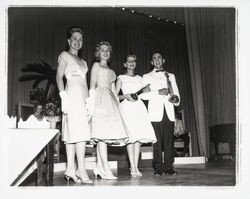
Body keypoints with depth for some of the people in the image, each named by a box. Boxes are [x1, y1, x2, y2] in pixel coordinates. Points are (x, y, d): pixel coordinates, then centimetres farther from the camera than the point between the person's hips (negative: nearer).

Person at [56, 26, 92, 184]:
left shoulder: (83, 62, 26)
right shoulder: (64, 55, 6)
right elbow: (59, 77, -3)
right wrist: (63, 96, -14)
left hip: (83, 98, 7)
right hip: (73, 96, -7)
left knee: (72, 134, 4)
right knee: (80, 133, -14)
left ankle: (71, 169, 4)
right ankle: (81, 169, -14)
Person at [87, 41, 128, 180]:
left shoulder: (110, 71, 28)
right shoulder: (96, 65, 10)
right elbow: (92, 84, -2)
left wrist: (117, 104, 13)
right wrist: (92, 100, -14)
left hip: (110, 100, 7)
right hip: (100, 98, -7)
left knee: (104, 135, 1)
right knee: (103, 133, -14)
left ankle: (99, 168, 2)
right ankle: (106, 169, -18)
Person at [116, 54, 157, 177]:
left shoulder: (140, 78, 21)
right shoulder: (121, 78, 10)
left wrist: (147, 90, 1)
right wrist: (126, 96, -11)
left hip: (139, 107, 4)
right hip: (127, 107, -4)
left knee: (139, 137, -4)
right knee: (131, 137, -13)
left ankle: (136, 167, 2)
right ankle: (132, 167, -10)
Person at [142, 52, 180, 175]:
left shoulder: (171, 76, 23)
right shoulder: (147, 77, 14)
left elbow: (176, 92, 17)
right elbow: (143, 95, 2)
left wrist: (176, 99, -5)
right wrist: (158, 92, -10)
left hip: (169, 112, 2)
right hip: (155, 112, -2)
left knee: (169, 139, -2)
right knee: (157, 140, -6)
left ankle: (169, 166, 3)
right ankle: (158, 167, 0)